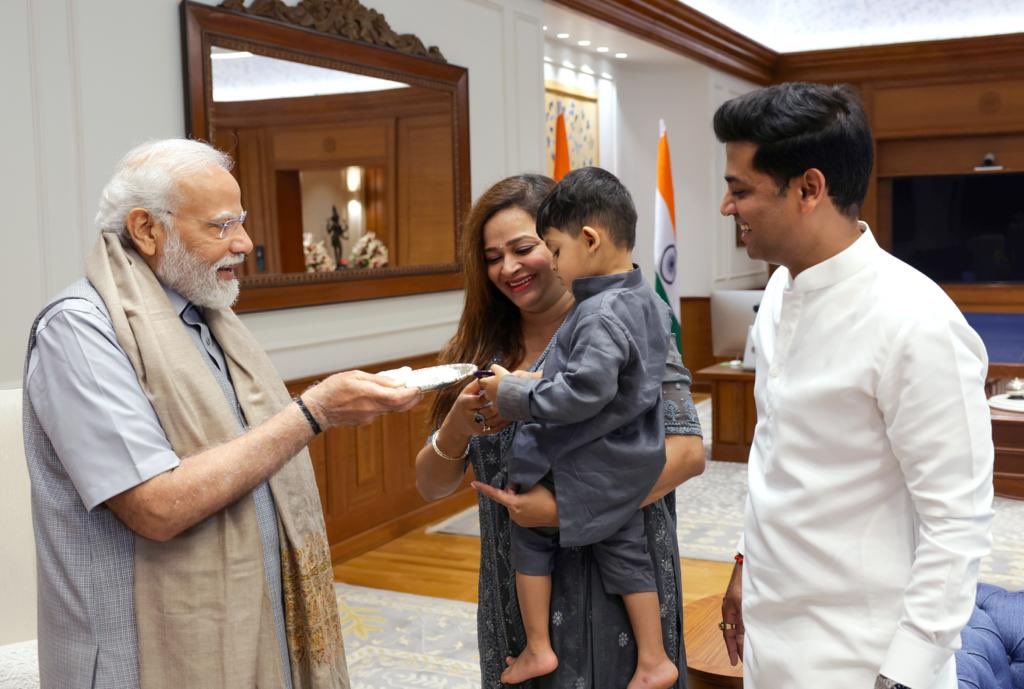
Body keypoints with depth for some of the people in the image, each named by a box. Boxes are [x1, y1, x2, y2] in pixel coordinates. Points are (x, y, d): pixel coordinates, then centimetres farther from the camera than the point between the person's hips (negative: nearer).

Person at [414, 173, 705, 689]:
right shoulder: (482, 349, 3)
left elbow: (687, 452, -18)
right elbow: (431, 487, 3)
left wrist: (569, 509, -23)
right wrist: (459, 424, -17)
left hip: (610, 589, -4)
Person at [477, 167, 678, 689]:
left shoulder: (600, 315, -25)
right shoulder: (647, 300, 4)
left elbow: (583, 392, -31)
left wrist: (514, 394, -21)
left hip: (589, 466, -8)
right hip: (630, 462, 8)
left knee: (530, 530, 11)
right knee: (623, 549, 18)